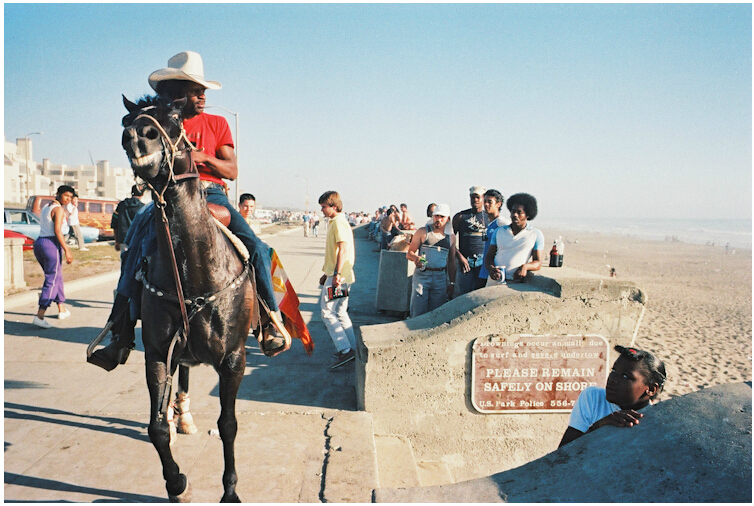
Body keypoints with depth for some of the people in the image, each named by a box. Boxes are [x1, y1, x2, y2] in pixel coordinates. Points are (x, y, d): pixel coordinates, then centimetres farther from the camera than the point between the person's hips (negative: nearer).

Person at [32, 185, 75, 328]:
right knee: (52, 280, -7)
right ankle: (39, 316, -13)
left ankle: (62, 310, 29)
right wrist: (67, 250, -19)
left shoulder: (46, 207, 18)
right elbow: (57, 231, -18)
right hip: (51, 244, -9)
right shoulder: (58, 209, -9)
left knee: (57, 277, 20)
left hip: (39, 243, 9)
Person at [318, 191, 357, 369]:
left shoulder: (338, 222, -13)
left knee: (328, 313, -8)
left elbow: (343, 249, -22)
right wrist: (326, 273, 26)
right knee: (340, 313, 14)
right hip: (335, 275, 10)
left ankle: (345, 351, -7)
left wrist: (336, 273, -27)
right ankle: (353, 349, 20)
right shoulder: (335, 222, 19)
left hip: (338, 277, -10)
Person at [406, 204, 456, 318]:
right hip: (422, 275, -2)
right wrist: (415, 258, -20)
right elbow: (409, 253, 3)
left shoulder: (451, 237, 11)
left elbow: (451, 261, 16)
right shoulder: (423, 232, 2)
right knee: (418, 312, -5)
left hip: (440, 278, 3)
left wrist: (452, 283, 13)